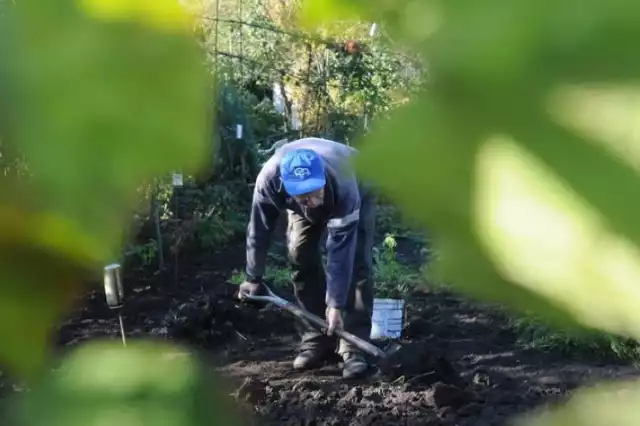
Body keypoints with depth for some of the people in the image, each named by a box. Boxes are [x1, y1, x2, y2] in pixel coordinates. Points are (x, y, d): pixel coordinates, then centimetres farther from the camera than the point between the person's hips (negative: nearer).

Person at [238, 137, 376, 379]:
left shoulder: (344, 188, -46)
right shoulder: (269, 179, -39)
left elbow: (340, 251, -40)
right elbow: (259, 229, -22)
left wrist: (335, 304, -37)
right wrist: (253, 277, -13)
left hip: (357, 194, -3)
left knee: (356, 262, -17)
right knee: (300, 257, -7)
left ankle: (353, 346, -14)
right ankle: (315, 340, 4)